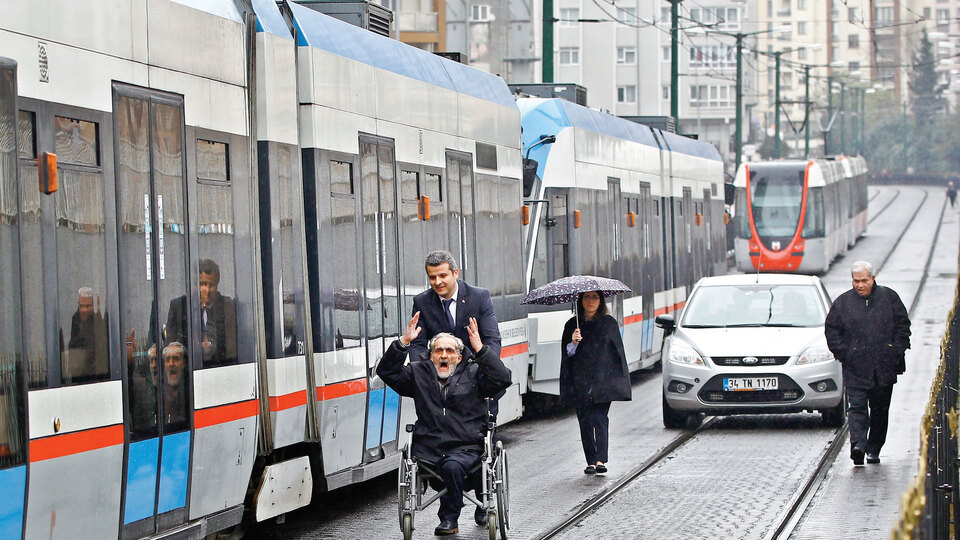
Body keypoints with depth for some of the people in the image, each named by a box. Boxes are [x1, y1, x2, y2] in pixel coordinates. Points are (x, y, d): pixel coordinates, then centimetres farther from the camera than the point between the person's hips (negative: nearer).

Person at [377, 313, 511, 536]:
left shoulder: (473, 373, 11)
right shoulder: (418, 373, 17)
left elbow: (502, 379, -4)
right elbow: (386, 371, 8)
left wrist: (479, 348, -10)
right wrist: (403, 342, -3)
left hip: (466, 449, -2)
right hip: (428, 450, 2)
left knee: (452, 466, -34)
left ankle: (449, 518, -16)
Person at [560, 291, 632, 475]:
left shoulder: (609, 323, 7)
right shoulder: (572, 325, 9)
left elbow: (618, 351, 10)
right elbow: (566, 353, 5)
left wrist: (621, 380, 5)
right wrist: (573, 343, -17)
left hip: (603, 380, -2)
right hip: (580, 382, 2)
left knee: (600, 418, -13)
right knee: (585, 421, 1)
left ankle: (601, 460, -20)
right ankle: (591, 462, 8)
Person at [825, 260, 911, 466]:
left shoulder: (889, 298, 5)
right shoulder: (842, 302, 3)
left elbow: (903, 324, 10)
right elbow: (831, 330, 7)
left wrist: (897, 349, 0)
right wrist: (843, 353, -3)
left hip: (884, 368, 1)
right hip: (855, 369, -1)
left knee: (880, 409, 8)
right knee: (856, 406, -14)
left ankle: (873, 449, 17)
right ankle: (857, 444, -26)